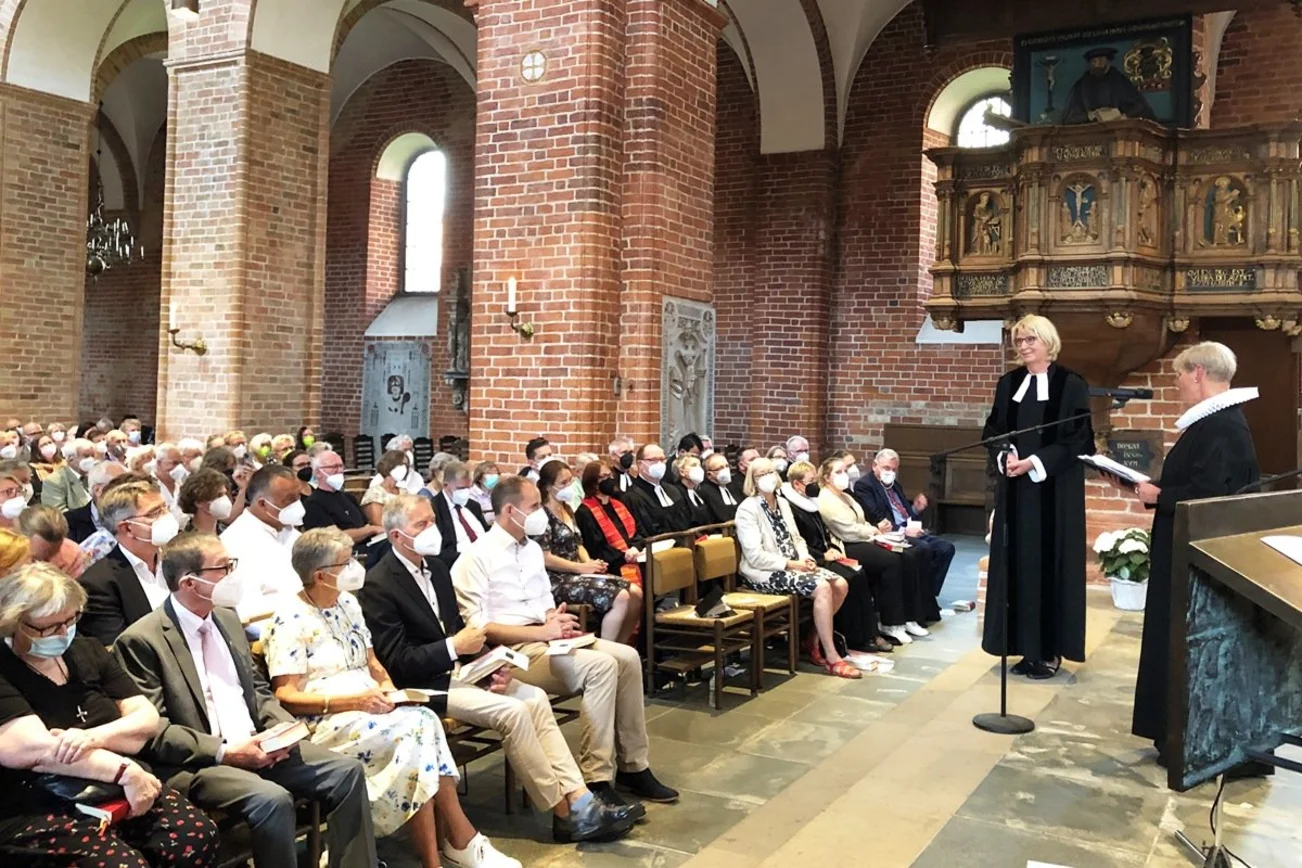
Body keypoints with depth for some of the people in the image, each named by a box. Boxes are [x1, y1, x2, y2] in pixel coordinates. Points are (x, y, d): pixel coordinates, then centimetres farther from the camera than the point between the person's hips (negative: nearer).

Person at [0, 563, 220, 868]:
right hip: (38, 813, -5)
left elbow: (147, 718, 9)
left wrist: (92, 737, -13)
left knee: (196, 836, -24)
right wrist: (125, 771, -25)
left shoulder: (87, 651, 13)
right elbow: (36, 750, -18)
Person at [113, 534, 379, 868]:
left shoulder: (226, 618, 12)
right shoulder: (141, 641, -11)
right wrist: (223, 752, -20)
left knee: (347, 771, -9)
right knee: (272, 799, -32)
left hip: (256, 744, 7)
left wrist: (283, 726, -1)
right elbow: (151, 732, -13)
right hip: (196, 763, -7)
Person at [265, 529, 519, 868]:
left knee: (424, 723, -26)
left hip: (367, 709, 6)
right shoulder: (290, 621, -8)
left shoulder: (347, 603, 14)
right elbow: (286, 697, -13)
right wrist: (354, 701, -23)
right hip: (326, 723, -6)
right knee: (416, 728, -29)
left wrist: (389, 690, -3)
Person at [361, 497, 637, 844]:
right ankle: (564, 813, -10)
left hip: (458, 668, 8)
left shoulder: (436, 567, 10)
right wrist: (453, 647, -19)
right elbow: (396, 663, -17)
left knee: (535, 698, -11)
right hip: (423, 685, -8)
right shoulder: (378, 585, -15)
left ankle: (579, 800, -13)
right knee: (512, 712, -23)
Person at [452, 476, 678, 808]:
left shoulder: (532, 549, 16)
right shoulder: (476, 557, -9)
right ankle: (596, 780, -21)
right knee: (601, 665, -27)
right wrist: (542, 632, -20)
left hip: (544, 638, 8)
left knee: (627, 657, -12)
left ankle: (632, 767, -4)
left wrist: (557, 622, -4)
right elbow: (477, 626, -15)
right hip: (510, 650, -8)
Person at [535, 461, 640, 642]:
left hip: (577, 573, 9)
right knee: (620, 597, -25)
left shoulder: (568, 509, 15)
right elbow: (544, 558, -17)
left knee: (636, 593, -7)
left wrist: (590, 563, 1)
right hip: (557, 580, -9)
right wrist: (582, 567, -13)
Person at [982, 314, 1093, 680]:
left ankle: (1050, 650, 7)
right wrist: (1005, 456, -12)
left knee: (1050, 563, -1)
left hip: (1055, 492, -4)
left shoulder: (1072, 385, -5)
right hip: (1015, 490, 5)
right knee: (1018, 564, 5)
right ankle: (1027, 647, 13)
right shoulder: (1008, 384, 9)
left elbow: (1079, 439, -10)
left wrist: (1035, 462, -19)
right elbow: (993, 430, 9)